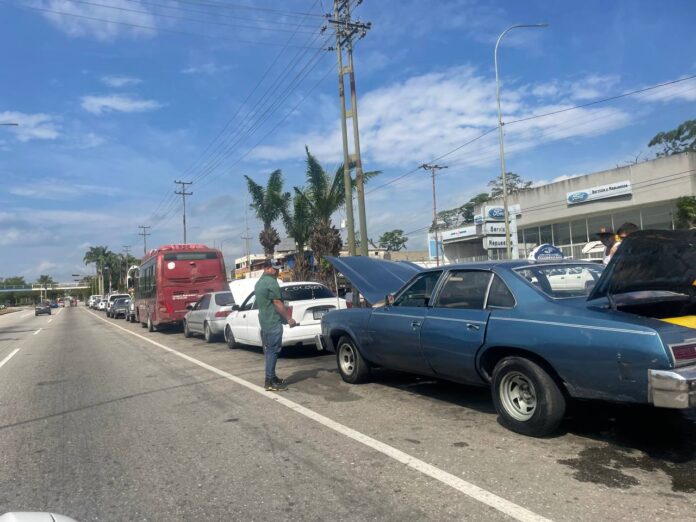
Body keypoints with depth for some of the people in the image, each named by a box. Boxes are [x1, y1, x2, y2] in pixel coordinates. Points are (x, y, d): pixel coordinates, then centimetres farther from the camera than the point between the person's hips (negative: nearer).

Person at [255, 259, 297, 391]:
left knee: (269, 350, 16)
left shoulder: (259, 282, 17)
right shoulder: (271, 282, -15)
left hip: (264, 321, 10)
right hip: (273, 322, -10)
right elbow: (277, 303, -18)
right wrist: (289, 318, -13)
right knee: (273, 351, -7)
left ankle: (271, 377, 24)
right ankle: (270, 382, -4)